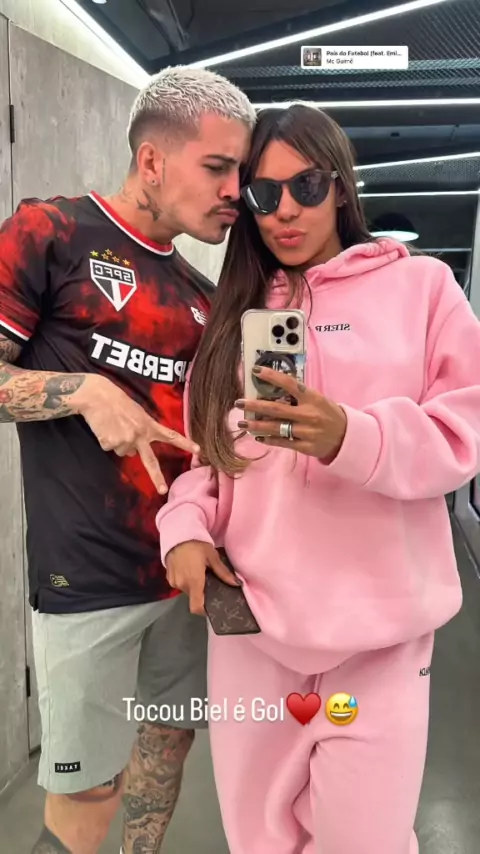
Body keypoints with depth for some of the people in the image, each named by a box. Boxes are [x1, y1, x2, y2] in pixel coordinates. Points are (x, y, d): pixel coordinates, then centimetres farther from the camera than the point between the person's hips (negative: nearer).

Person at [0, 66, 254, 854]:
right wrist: (83, 389, -22)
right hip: (89, 576, -6)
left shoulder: (200, 296, 10)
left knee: (170, 738, 21)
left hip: (186, 567, 7)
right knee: (88, 786, 6)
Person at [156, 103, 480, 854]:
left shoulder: (419, 285, 2)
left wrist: (349, 438, -21)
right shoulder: (233, 312, 13)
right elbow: (203, 448, 12)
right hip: (250, 619, 3)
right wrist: (188, 530, -7)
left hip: (377, 627, -3)